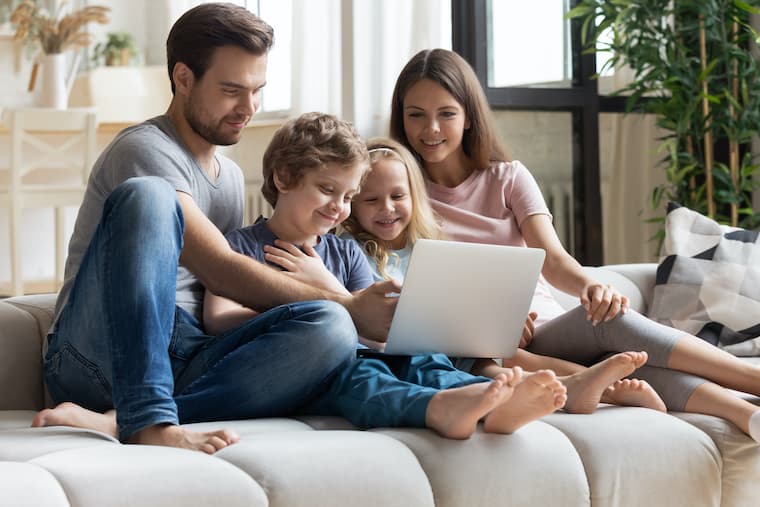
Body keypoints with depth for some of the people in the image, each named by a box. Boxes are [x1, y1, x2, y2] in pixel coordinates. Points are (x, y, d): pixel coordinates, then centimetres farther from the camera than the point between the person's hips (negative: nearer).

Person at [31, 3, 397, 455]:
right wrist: (346, 304, -16)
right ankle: (148, 418, -39)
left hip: (184, 365, 7)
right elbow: (219, 270, -15)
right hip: (98, 355, -6)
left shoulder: (231, 176, 23)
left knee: (328, 330, -21)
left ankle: (108, 419, -30)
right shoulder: (145, 150, -5)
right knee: (147, 196, -29)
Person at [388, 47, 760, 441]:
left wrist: (588, 285, -31)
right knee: (610, 325, -31)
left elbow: (551, 259, -6)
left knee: (609, 314, -32)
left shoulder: (508, 178, 9)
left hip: (546, 330, 3)